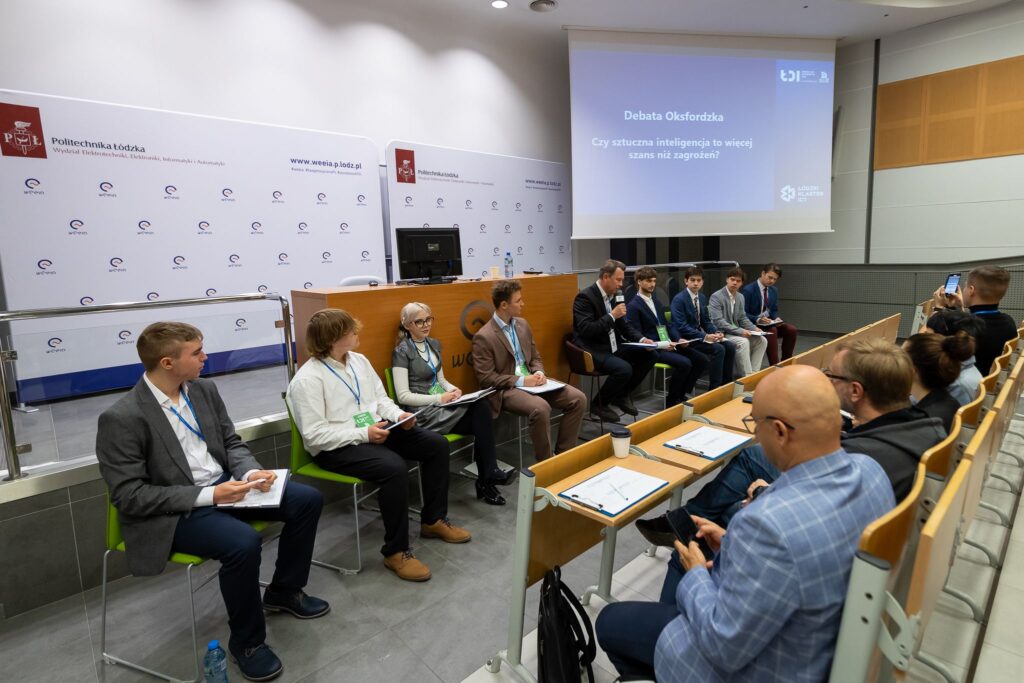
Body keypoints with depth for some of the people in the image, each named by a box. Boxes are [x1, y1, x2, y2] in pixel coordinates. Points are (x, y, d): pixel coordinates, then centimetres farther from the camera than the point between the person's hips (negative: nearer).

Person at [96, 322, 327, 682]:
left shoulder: (204, 389, 1)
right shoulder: (121, 419, -18)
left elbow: (231, 443, 9)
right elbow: (129, 497, -19)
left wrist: (251, 472, -12)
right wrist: (207, 495, -24)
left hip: (223, 486, 7)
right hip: (170, 514, -7)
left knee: (307, 500, -4)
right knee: (243, 542, -32)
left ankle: (284, 591, 18)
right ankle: (246, 641, -4)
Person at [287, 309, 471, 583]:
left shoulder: (359, 360, 5)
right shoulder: (307, 379, -17)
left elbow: (381, 399, 12)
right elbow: (314, 435, -20)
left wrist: (399, 415, -9)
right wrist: (363, 434, -26)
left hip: (375, 428, 8)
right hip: (335, 446, -8)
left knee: (437, 444, -3)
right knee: (393, 467, -34)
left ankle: (433, 520, 13)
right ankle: (396, 551, -14)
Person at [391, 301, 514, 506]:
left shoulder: (434, 344, 14)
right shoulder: (402, 352, -9)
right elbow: (403, 396, -14)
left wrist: (452, 389, -2)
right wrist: (439, 399, -19)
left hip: (440, 404, 7)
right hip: (422, 413, -7)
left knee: (482, 407, -24)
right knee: (480, 416, -24)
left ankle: (487, 478, -18)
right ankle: (488, 476, -11)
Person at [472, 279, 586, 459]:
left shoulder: (522, 324, 9)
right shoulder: (484, 337, -13)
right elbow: (486, 378, -15)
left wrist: (539, 373, -6)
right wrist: (520, 380, -19)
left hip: (531, 380, 7)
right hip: (504, 389, -7)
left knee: (578, 398, -10)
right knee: (541, 407, -35)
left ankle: (563, 453, 1)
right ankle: (546, 461, -14)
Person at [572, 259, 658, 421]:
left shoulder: (613, 295, 9)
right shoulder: (585, 296, -16)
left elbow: (623, 325, 14)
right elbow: (586, 330, -25)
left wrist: (642, 339, -2)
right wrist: (612, 316, -24)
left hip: (613, 347, 9)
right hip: (592, 351, -9)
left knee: (650, 355, 0)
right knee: (624, 369, -30)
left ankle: (621, 395, 13)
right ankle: (599, 404, -4)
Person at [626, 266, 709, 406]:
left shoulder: (655, 299, 17)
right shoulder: (633, 306, -9)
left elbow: (666, 324, 19)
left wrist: (678, 339, 1)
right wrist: (661, 345, -22)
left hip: (669, 344, 8)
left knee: (703, 361, -4)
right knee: (684, 363, -29)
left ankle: (681, 394, 7)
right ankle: (671, 400, -7)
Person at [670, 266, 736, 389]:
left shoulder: (703, 298, 10)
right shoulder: (679, 299, -15)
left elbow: (706, 322, 15)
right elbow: (682, 327, -22)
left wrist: (716, 332, -7)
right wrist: (705, 336, -26)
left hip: (698, 335, 8)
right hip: (685, 339, -8)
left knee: (730, 347, -6)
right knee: (718, 349, -24)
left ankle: (726, 384, 4)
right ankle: (714, 388, -15)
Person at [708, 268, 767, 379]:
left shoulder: (740, 297, 11)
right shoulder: (716, 297, -14)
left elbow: (743, 318, 18)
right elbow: (718, 322, -22)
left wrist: (754, 329, -1)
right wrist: (740, 331, -25)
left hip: (735, 332, 8)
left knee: (762, 340, -7)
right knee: (743, 342, -31)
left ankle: (753, 373, -4)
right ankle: (746, 375, -21)